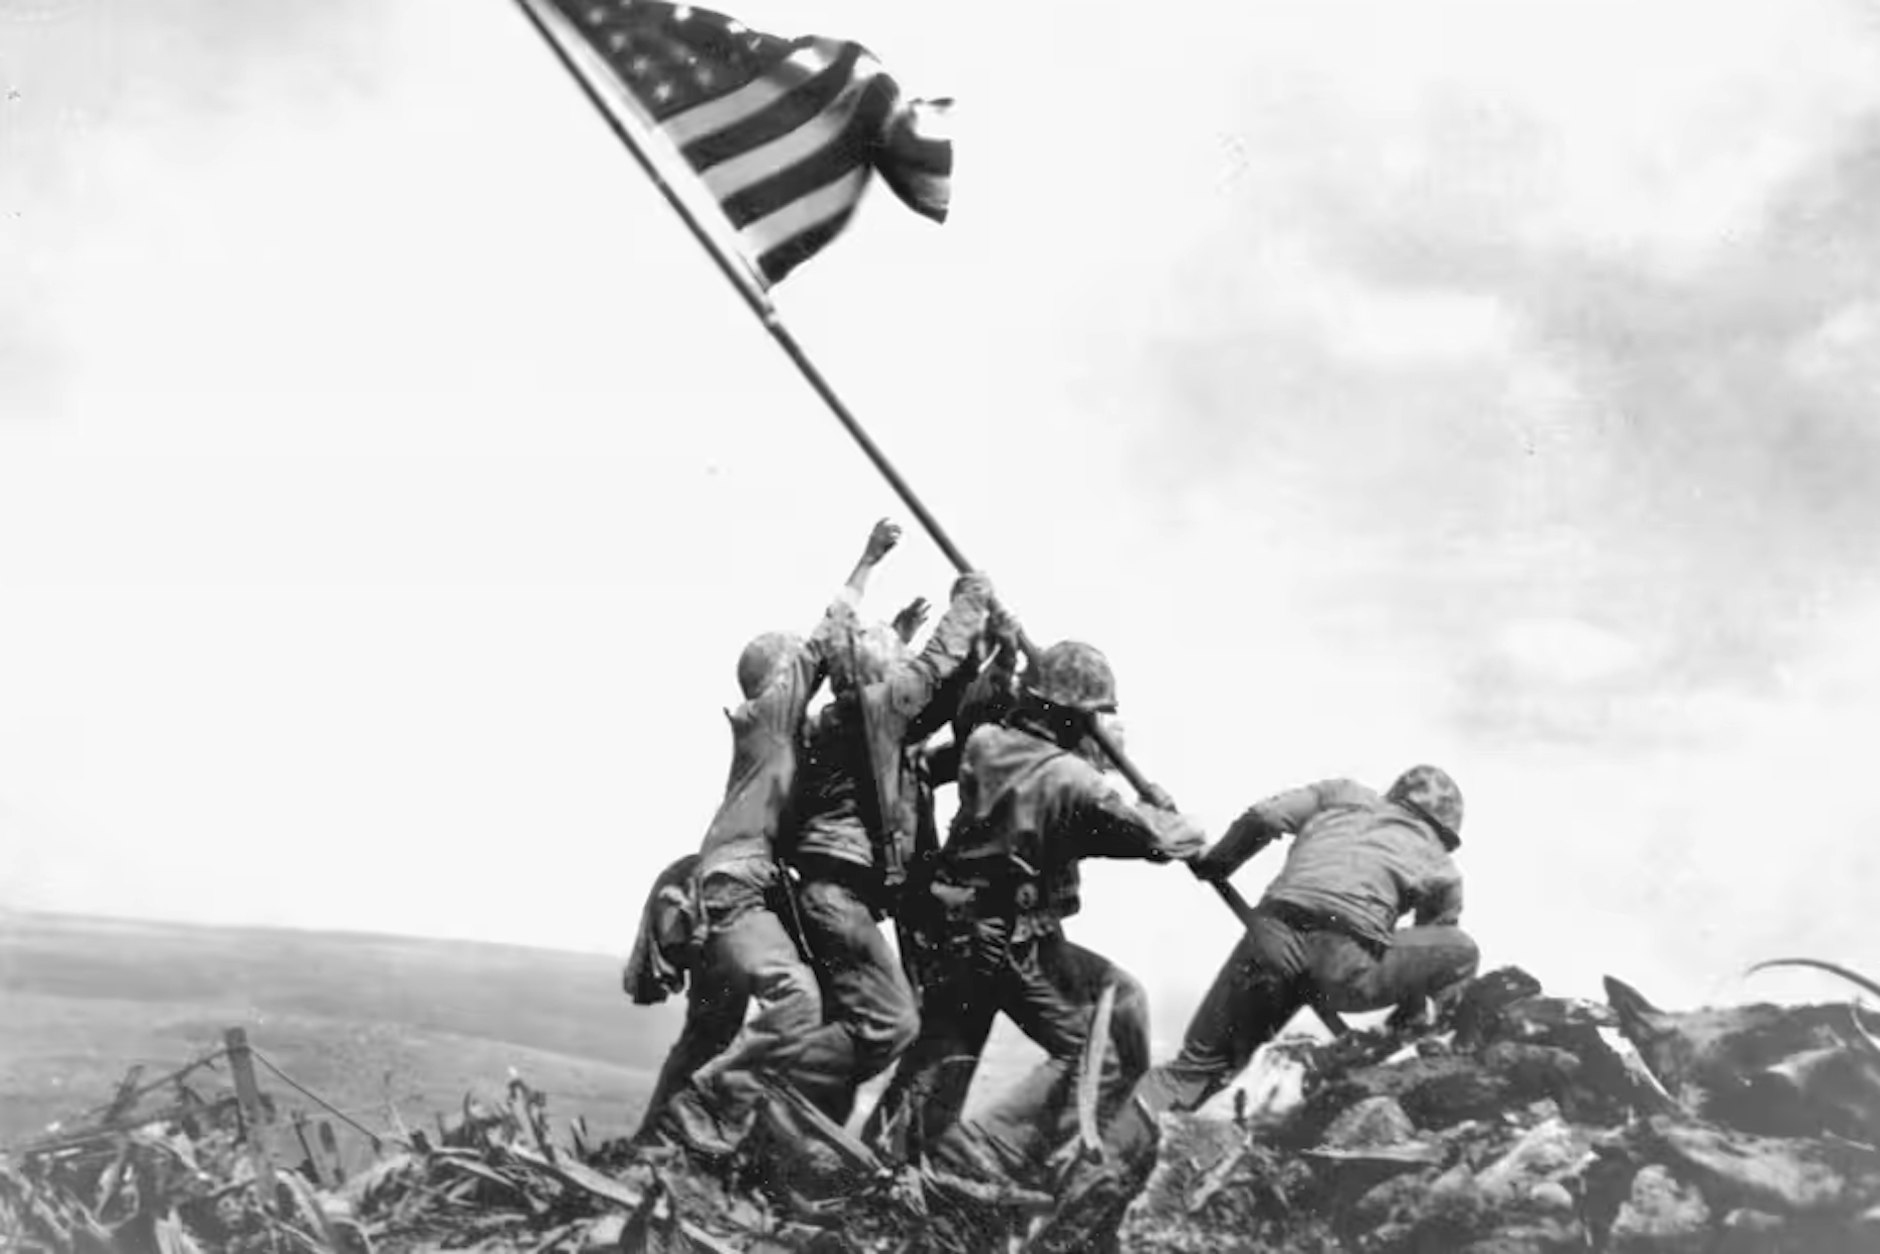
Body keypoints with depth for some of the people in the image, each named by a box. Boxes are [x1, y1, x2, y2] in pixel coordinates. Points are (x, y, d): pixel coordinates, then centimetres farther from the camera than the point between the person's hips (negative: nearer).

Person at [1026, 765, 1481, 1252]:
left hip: (1274, 933, 2)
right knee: (1462, 952, 24)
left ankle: (1105, 1177, -3)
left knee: (1194, 1067, 13)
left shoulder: (1343, 793, 30)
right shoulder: (1440, 868, 28)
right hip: (1348, 960, -2)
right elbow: (1427, 956, 33)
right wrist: (1411, 1020, 46)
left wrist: (1214, 863, 30)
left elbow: (1264, 816, 15)